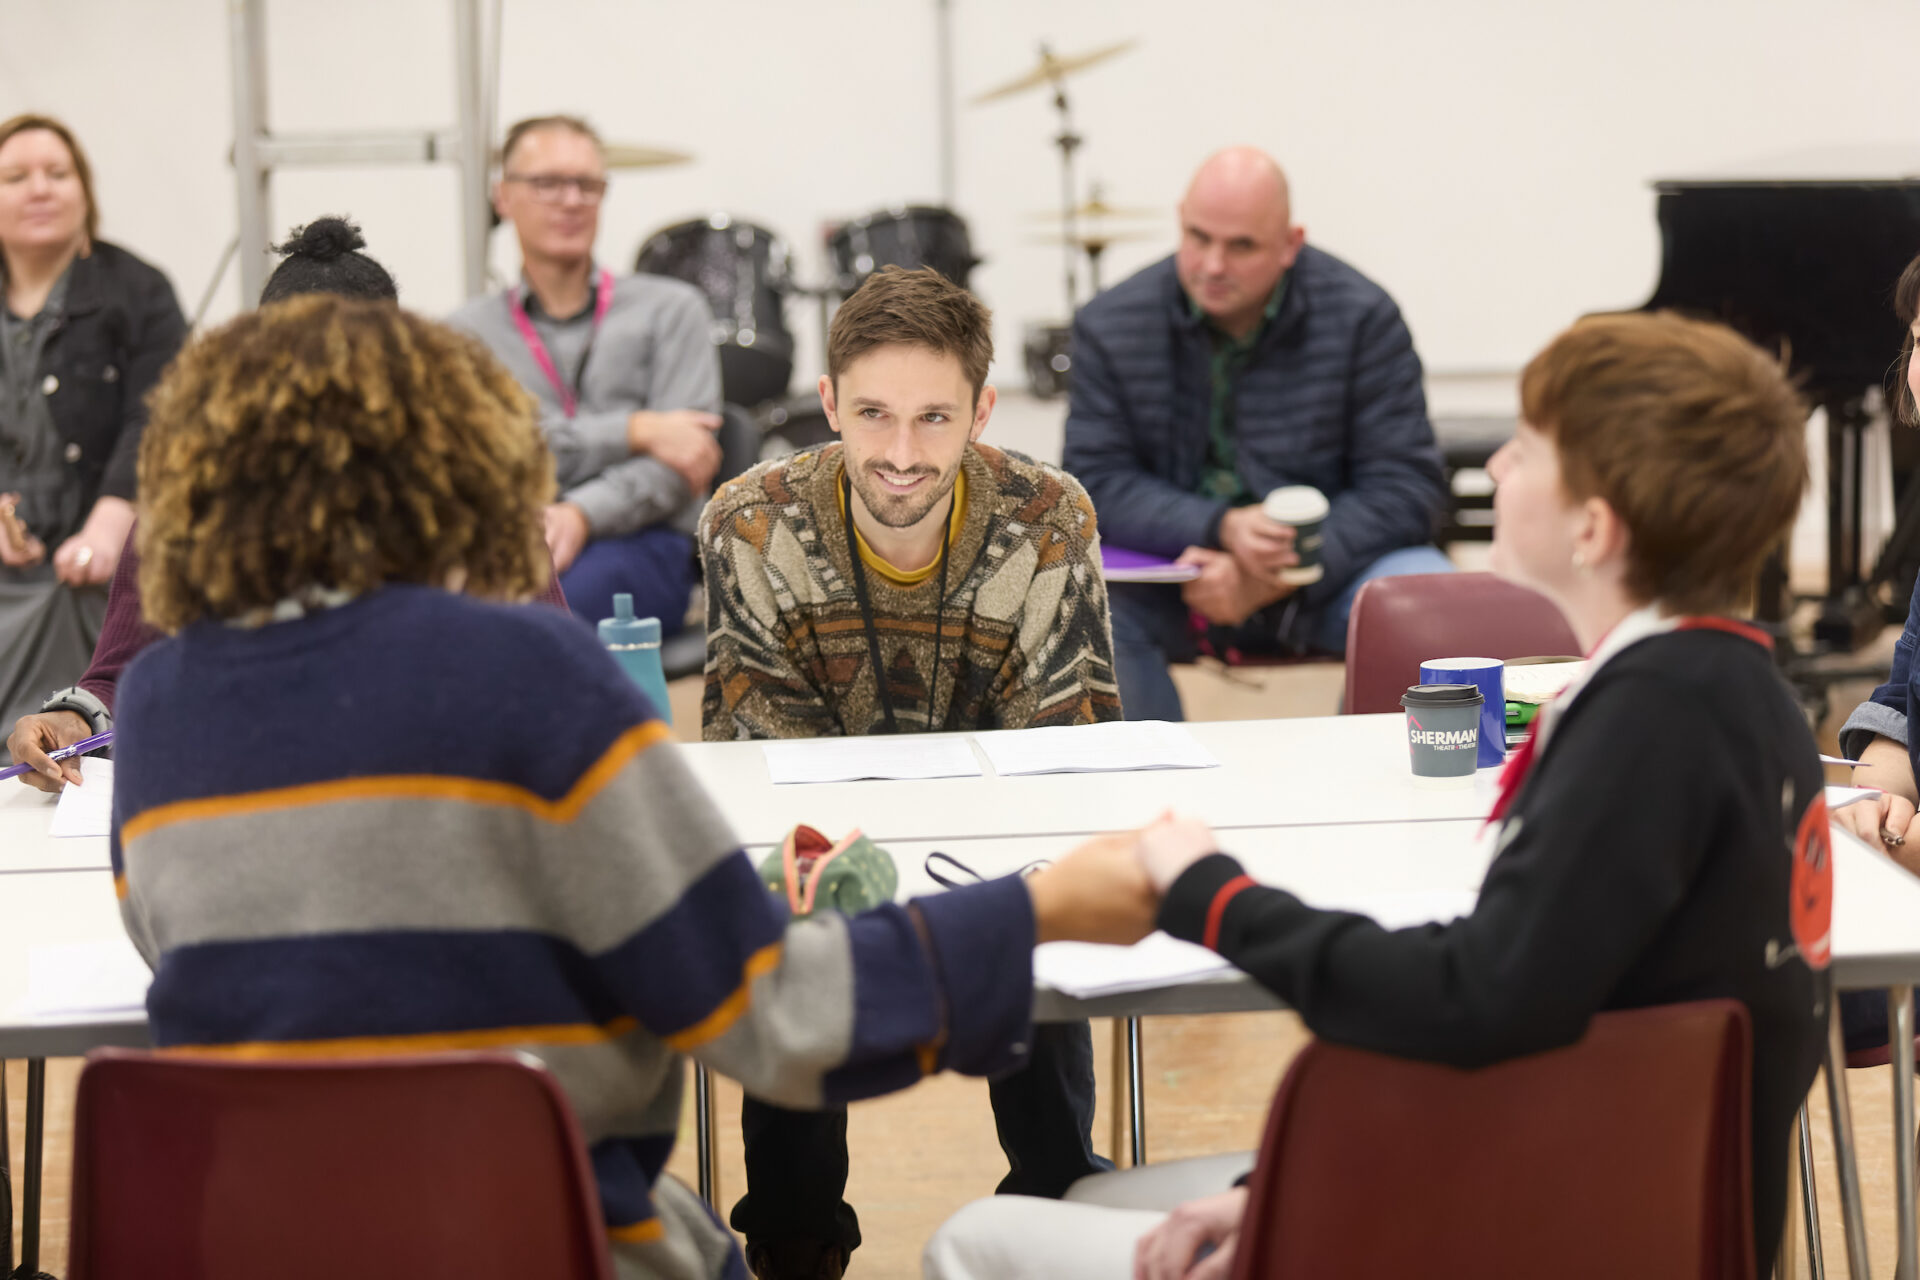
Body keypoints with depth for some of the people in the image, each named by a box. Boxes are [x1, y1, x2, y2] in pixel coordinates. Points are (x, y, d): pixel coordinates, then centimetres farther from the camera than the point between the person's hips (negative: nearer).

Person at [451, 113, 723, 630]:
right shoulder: (468, 332, 19)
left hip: (641, 544, -1)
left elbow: (687, 454, 2)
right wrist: (636, 431, -8)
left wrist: (581, 514, -17)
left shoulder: (671, 309, 17)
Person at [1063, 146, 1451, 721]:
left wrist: (1276, 578, -23)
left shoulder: (1362, 318, -8)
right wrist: (1221, 528, -24)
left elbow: (1406, 485, -11)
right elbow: (1098, 483, -6)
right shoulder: (1111, 325, -3)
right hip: (1175, 569, 1)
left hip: (1336, 560, -1)